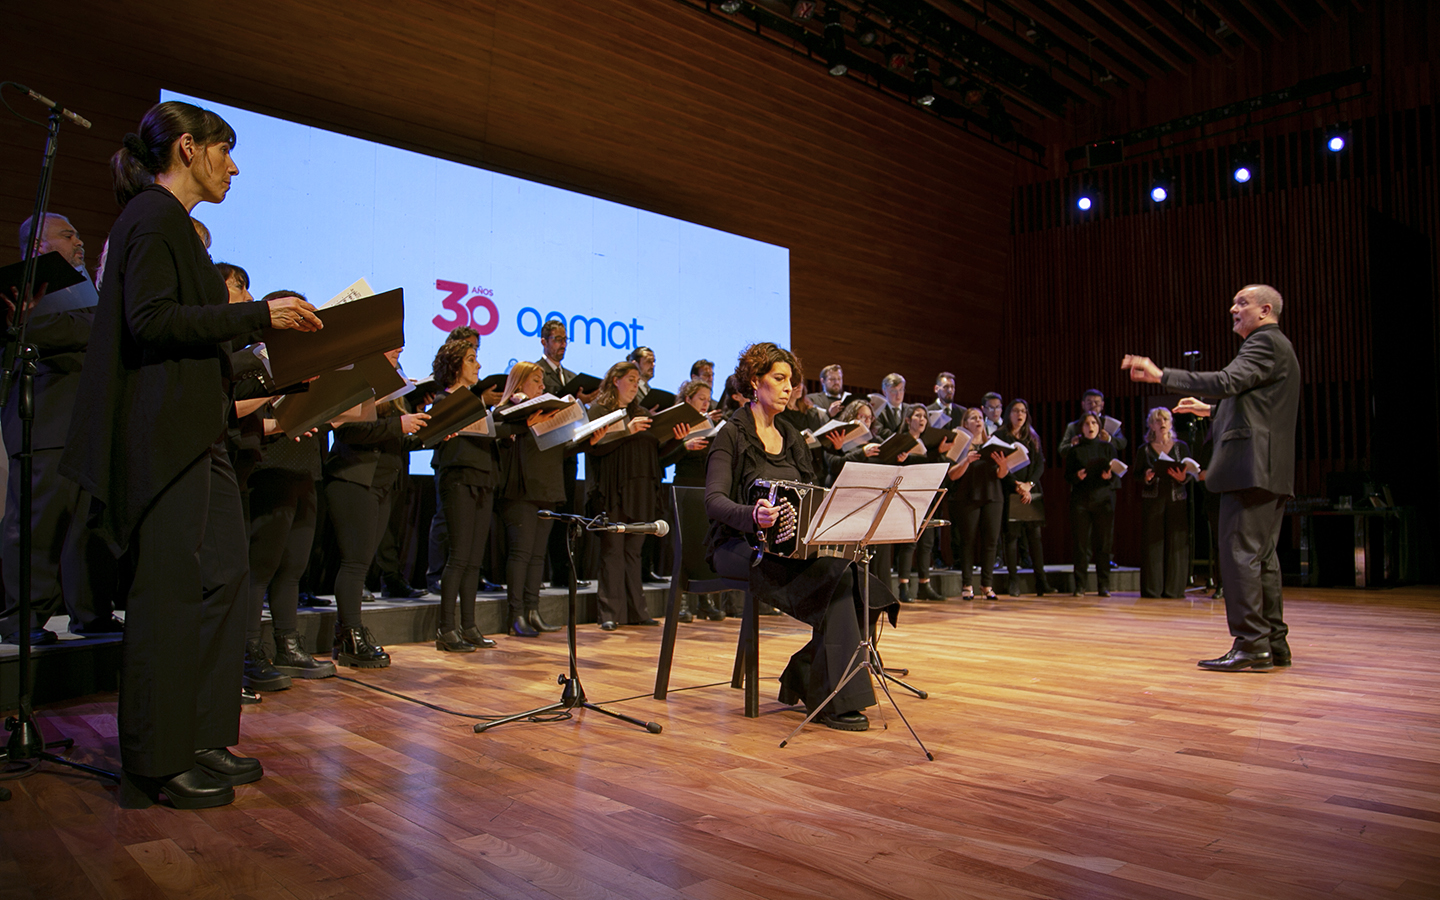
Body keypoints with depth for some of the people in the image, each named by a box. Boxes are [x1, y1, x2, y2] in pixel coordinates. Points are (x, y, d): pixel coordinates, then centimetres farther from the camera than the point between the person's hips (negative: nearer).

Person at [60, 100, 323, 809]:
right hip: (162, 435, -10)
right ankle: (158, 764, 6)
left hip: (193, 433, 10)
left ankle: (202, 739, 19)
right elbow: (149, 320, -19)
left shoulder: (170, 220, 21)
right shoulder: (153, 217, -7)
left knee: (220, 575, 9)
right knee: (170, 590, -5)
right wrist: (257, 314, -17)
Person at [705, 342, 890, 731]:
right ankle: (835, 698, -22)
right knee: (832, 571, -29)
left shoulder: (792, 438, 19)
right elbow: (714, 500, -17)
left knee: (846, 567, -25)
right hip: (738, 546, -6)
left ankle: (804, 680, -11)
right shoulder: (732, 434, -3)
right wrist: (752, 515, -38)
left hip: (790, 544, 6)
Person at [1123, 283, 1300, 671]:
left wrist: (1161, 375, -24)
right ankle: (1273, 642, 17)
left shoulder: (1265, 342, -7)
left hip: (1252, 464, -11)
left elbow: (1228, 381, -23)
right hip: (1270, 471, 11)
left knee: (1240, 552, -10)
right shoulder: (1275, 345, 24)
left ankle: (1251, 645, -9)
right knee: (1262, 555, 12)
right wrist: (1212, 410, 33)